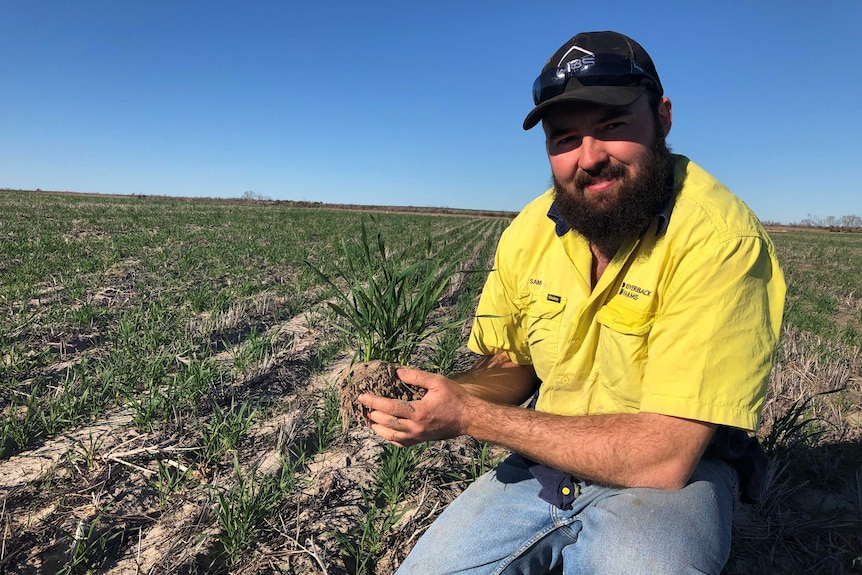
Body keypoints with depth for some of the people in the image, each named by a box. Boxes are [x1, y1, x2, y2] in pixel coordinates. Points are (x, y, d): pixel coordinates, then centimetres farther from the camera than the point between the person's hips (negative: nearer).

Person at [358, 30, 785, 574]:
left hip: (674, 476, -4)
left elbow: (663, 455, -27)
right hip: (546, 460, 5)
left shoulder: (718, 238, -23)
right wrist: (444, 394, -17)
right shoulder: (528, 233, -5)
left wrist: (470, 416, -25)